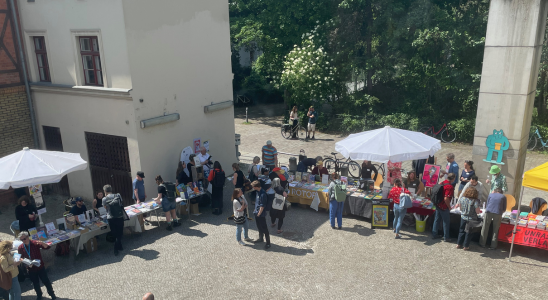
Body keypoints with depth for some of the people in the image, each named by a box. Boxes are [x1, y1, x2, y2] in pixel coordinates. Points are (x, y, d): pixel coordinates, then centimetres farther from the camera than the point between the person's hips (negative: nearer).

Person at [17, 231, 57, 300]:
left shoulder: (35, 243, -14)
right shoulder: (20, 248, -6)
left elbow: (47, 247, -21)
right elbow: (21, 257, 5)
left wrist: (42, 243, -41)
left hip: (40, 267, -2)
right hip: (31, 269, 3)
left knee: (46, 281, 7)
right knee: (35, 284, 18)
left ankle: (52, 294, 24)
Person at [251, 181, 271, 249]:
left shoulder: (263, 194, -27)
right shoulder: (257, 192, 1)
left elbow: (262, 206, -23)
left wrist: (258, 214, -17)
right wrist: (255, 210, 16)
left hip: (261, 214, -9)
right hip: (257, 213, 9)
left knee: (264, 229, 1)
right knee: (259, 227, 24)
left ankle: (268, 243, 11)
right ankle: (261, 238, 42)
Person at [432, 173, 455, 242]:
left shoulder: (442, 183, 5)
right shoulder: (450, 187, -21)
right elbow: (446, 198, -26)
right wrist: (449, 206, -13)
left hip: (438, 205, 8)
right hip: (444, 207, -8)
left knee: (436, 220, 15)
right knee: (446, 222, 6)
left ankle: (434, 235, 24)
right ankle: (446, 237, 16)